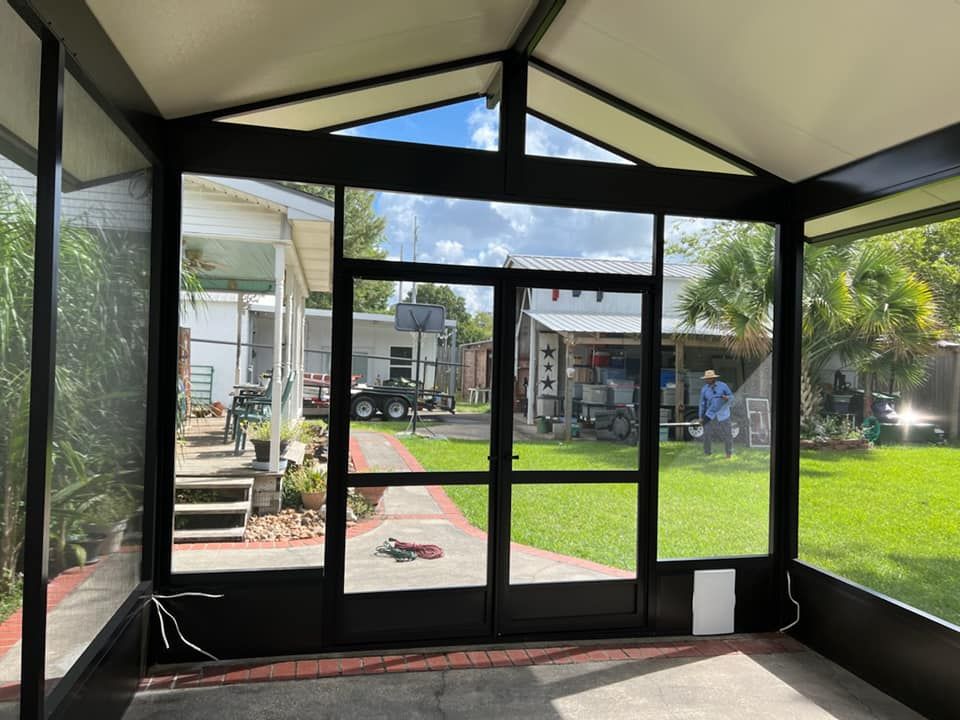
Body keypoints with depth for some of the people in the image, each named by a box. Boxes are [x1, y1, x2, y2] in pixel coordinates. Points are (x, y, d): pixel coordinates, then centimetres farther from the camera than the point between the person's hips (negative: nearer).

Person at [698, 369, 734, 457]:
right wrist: (701, 417, 4)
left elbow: (731, 397, 1)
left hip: (723, 414, -1)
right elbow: (702, 404, 5)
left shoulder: (723, 385, -4)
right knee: (707, 435, -4)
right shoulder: (704, 389, 0)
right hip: (710, 415, 1)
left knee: (727, 435, 2)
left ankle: (729, 453, 18)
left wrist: (727, 398, -23)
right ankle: (706, 453, 8)